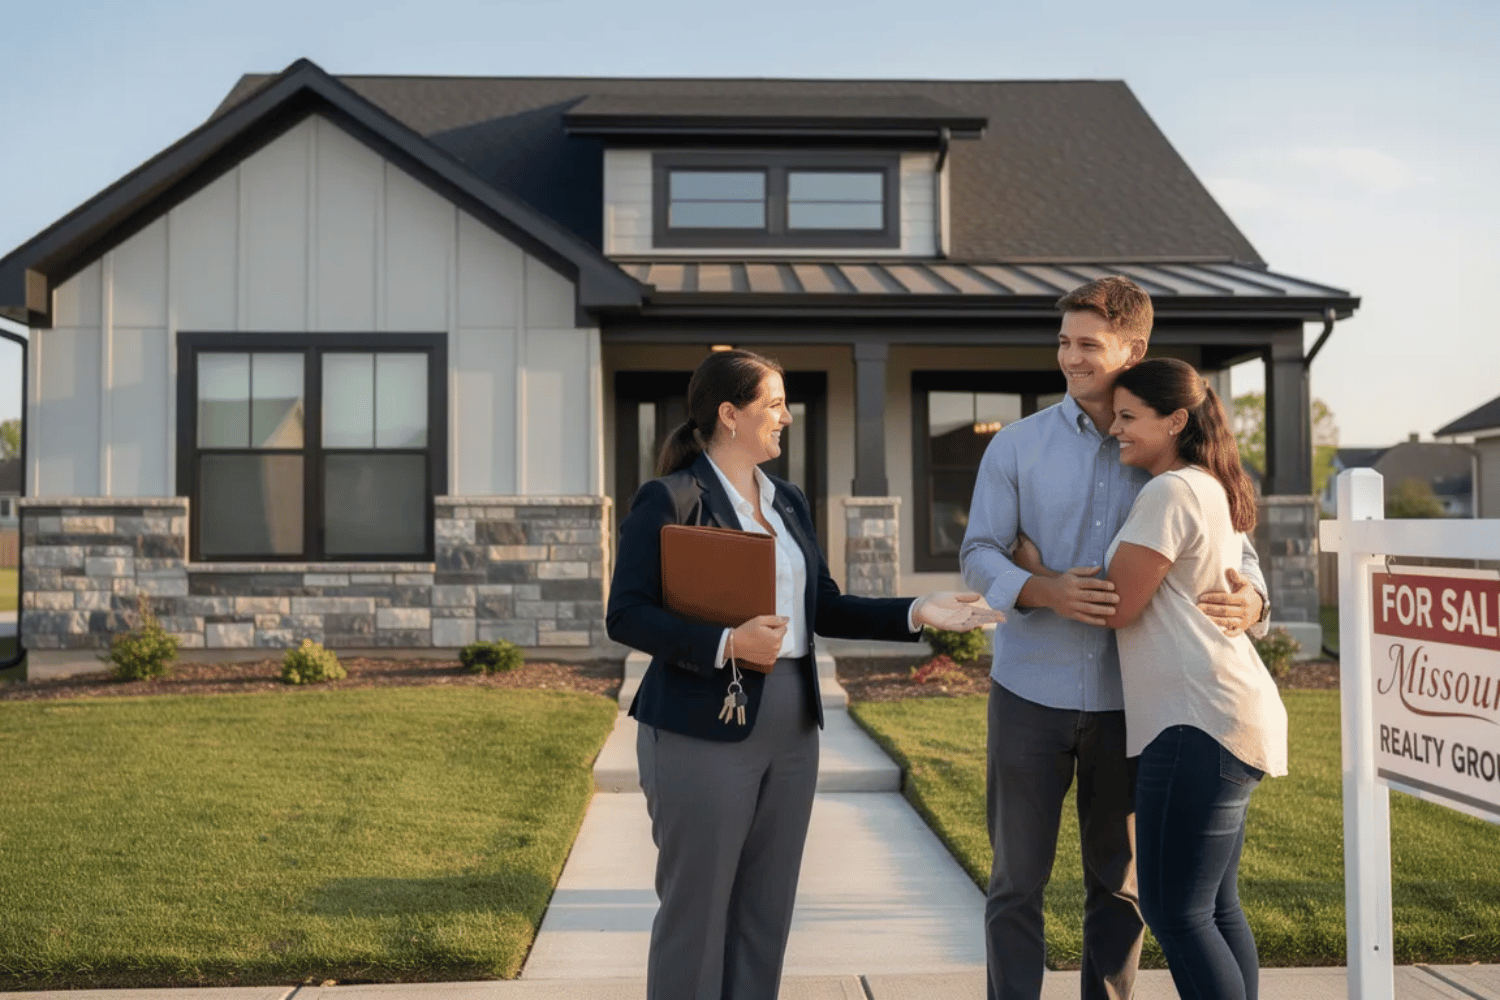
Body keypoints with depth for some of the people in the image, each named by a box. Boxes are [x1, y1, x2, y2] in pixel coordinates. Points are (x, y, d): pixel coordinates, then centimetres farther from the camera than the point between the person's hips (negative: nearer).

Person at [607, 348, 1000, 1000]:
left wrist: (915, 614, 2)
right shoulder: (668, 500, -9)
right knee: (696, 911, 4)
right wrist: (727, 645, -23)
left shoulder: (789, 502, 13)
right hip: (704, 729, -7)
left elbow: (824, 608, 13)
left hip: (791, 729, 7)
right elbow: (625, 616, -14)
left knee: (766, 912, 14)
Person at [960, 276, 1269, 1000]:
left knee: (1120, 885, 13)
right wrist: (1048, 593, -22)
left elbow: (1232, 546, 2)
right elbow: (979, 555, -2)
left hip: (1127, 701, 1)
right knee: (1017, 881, 7)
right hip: (1031, 695, -1)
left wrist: (1249, 599, -21)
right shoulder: (1018, 447, 1)